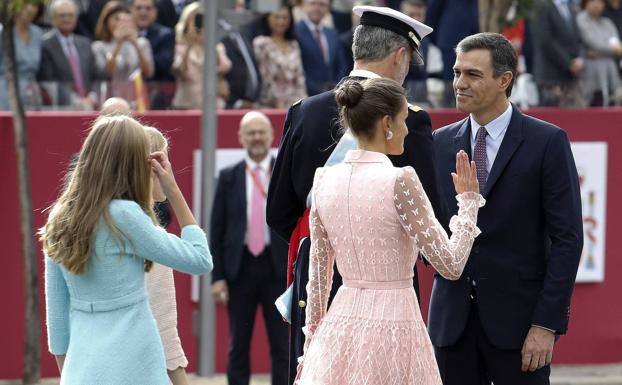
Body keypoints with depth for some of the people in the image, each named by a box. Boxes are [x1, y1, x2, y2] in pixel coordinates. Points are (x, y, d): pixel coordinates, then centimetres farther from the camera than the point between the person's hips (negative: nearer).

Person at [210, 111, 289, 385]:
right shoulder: (228, 178, 5)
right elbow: (217, 229, 4)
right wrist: (217, 276, -3)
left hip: (277, 267, -1)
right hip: (240, 267, 1)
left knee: (282, 346, 2)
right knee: (238, 347, 6)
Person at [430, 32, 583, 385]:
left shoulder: (548, 142, -4)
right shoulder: (440, 143, 10)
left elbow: (567, 238, -7)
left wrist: (547, 325, -12)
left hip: (517, 317, -4)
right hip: (452, 318, 4)